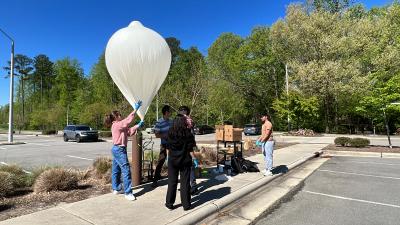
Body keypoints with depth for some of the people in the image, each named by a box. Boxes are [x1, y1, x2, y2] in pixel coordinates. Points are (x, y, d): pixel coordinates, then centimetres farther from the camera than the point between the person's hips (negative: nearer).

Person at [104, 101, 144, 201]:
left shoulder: (117, 126, 14)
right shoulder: (117, 125, -15)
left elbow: (129, 131, 11)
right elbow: (128, 120, -24)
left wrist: (138, 126, 4)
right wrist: (135, 109, -22)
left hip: (116, 149, 11)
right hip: (119, 150, -11)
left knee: (116, 170, 17)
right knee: (126, 170, -10)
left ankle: (116, 189, 29)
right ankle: (128, 193, -6)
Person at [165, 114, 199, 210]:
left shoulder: (170, 133, -5)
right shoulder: (188, 133, -11)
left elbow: (168, 148, 2)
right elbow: (190, 149, -10)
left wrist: (169, 157, 15)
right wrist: (194, 158, 0)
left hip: (172, 160, 2)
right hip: (185, 160, -2)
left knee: (172, 182, 13)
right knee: (185, 183, 8)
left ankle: (169, 203, 23)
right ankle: (186, 204, 16)